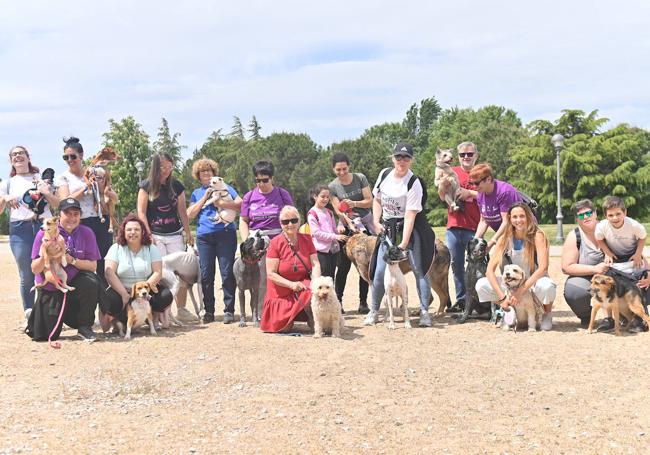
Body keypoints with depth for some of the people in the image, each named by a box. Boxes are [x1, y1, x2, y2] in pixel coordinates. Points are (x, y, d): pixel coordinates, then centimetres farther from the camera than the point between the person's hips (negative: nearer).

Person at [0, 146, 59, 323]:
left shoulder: (42, 179, 18)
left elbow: (57, 204, 13)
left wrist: (45, 193, -5)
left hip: (45, 226, 0)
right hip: (20, 230, 0)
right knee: (26, 276, -4)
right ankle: (29, 315, 3)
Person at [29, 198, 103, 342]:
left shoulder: (86, 233, -4)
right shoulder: (45, 233, -7)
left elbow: (93, 266, -6)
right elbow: (35, 270, -7)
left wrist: (72, 260, -21)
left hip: (74, 284, 0)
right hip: (49, 289, 0)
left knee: (91, 283, -34)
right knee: (45, 335, -6)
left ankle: (84, 326, -12)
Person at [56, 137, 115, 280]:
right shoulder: (63, 177, 7)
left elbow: (115, 197, 10)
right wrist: (86, 187, -11)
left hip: (101, 223, 2)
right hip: (78, 225, -1)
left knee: (104, 265, 1)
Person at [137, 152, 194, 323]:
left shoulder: (177, 186, 6)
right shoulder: (147, 186, -1)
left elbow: (182, 211, 10)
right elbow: (141, 212, -3)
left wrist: (188, 233, 7)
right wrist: (148, 235, -8)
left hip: (174, 235, 3)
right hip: (155, 236, -3)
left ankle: (182, 310, 5)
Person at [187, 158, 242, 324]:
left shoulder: (225, 188, 13)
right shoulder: (196, 193, 20)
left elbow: (240, 204, 2)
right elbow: (190, 214, 7)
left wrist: (223, 203, -12)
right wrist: (205, 198, 0)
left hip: (225, 234, -3)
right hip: (204, 236, 3)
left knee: (227, 273, -6)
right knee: (206, 275, 0)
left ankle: (229, 310, -1)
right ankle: (209, 311, 8)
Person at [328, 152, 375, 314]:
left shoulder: (360, 178, -3)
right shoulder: (332, 187, -3)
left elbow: (370, 201, -4)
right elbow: (338, 210, -11)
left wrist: (354, 203, -22)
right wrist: (349, 222, -29)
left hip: (366, 225, 0)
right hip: (347, 227, 0)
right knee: (344, 266, -3)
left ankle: (363, 302, 6)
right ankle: (337, 300, 6)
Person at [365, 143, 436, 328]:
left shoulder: (414, 183, -17)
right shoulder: (384, 174, 0)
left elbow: (410, 216, -21)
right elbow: (377, 200, 13)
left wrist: (404, 243, -25)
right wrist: (376, 222, 0)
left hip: (411, 228, -4)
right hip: (388, 228, 4)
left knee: (418, 269, -7)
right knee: (380, 270, 0)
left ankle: (424, 311, 1)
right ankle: (374, 310, 13)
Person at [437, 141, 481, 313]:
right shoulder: (452, 172, 11)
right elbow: (442, 197, 6)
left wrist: (470, 193, -16)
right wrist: (443, 184, -13)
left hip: (474, 228, -3)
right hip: (454, 226, 3)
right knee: (456, 264, 9)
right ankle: (461, 299, 19)